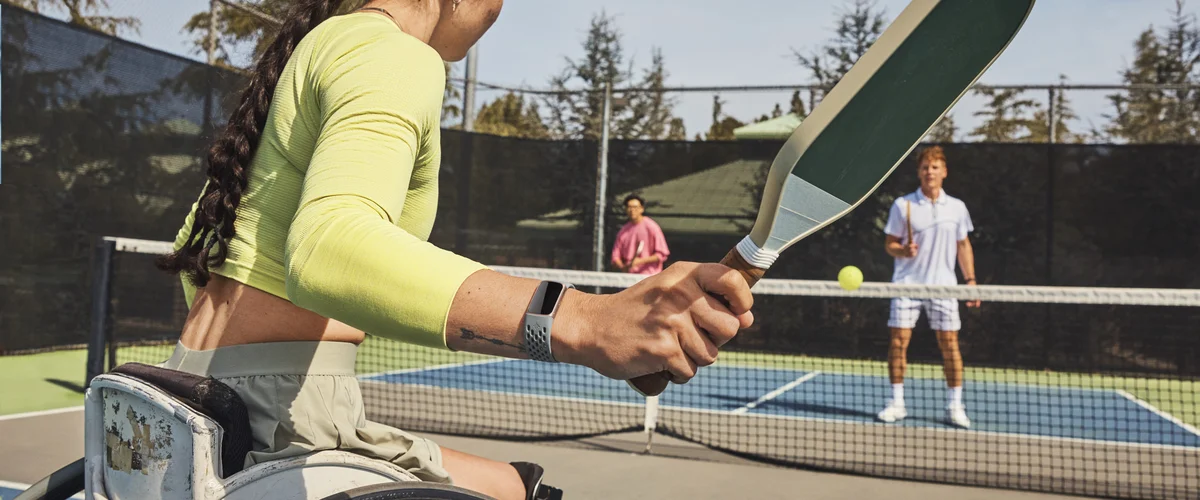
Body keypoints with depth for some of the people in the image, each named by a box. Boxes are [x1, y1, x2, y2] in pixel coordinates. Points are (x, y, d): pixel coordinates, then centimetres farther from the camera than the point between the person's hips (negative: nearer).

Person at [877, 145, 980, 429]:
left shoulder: (957, 207, 6)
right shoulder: (903, 205, 0)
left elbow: (963, 245, 14)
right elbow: (890, 244, 2)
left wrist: (971, 280, 8)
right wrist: (903, 250, -20)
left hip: (943, 286, 1)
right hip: (907, 283, -1)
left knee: (949, 343, 0)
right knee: (898, 341, -3)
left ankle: (955, 406, 10)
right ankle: (897, 403, 8)